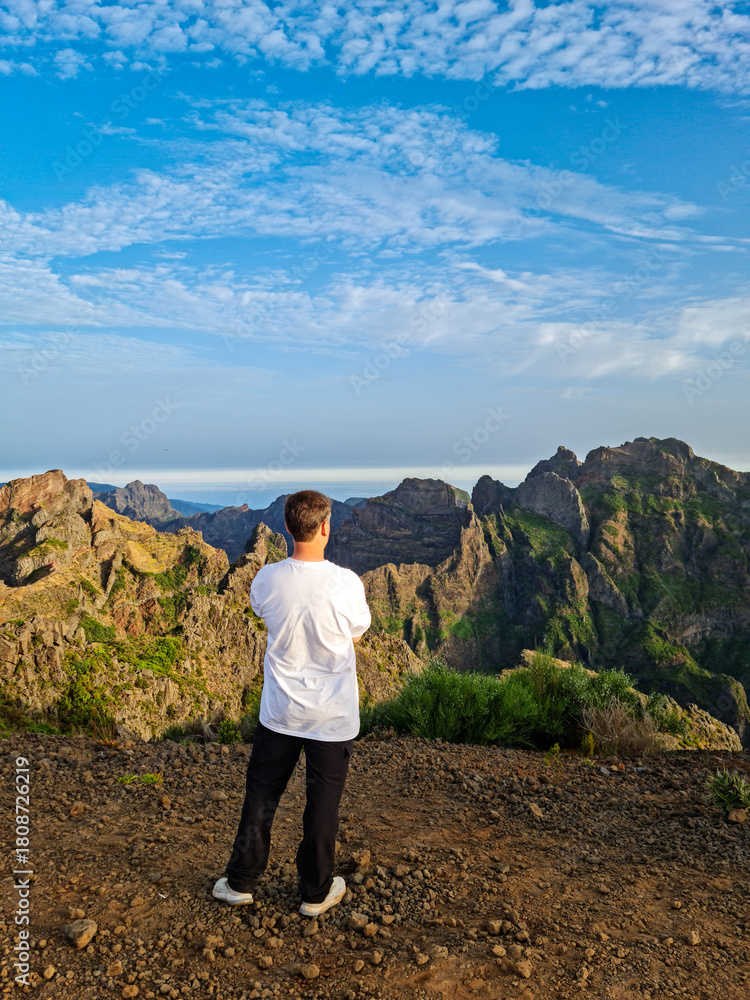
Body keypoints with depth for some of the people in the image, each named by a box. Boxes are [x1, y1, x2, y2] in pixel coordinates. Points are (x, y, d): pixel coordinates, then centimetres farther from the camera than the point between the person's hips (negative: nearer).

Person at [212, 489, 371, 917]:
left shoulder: (267, 580, -13)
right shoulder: (347, 584, -20)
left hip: (280, 713, 2)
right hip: (333, 717, -2)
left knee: (261, 797, 18)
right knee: (323, 803, 14)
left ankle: (242, 881, 34)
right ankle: (317, 892, 31)